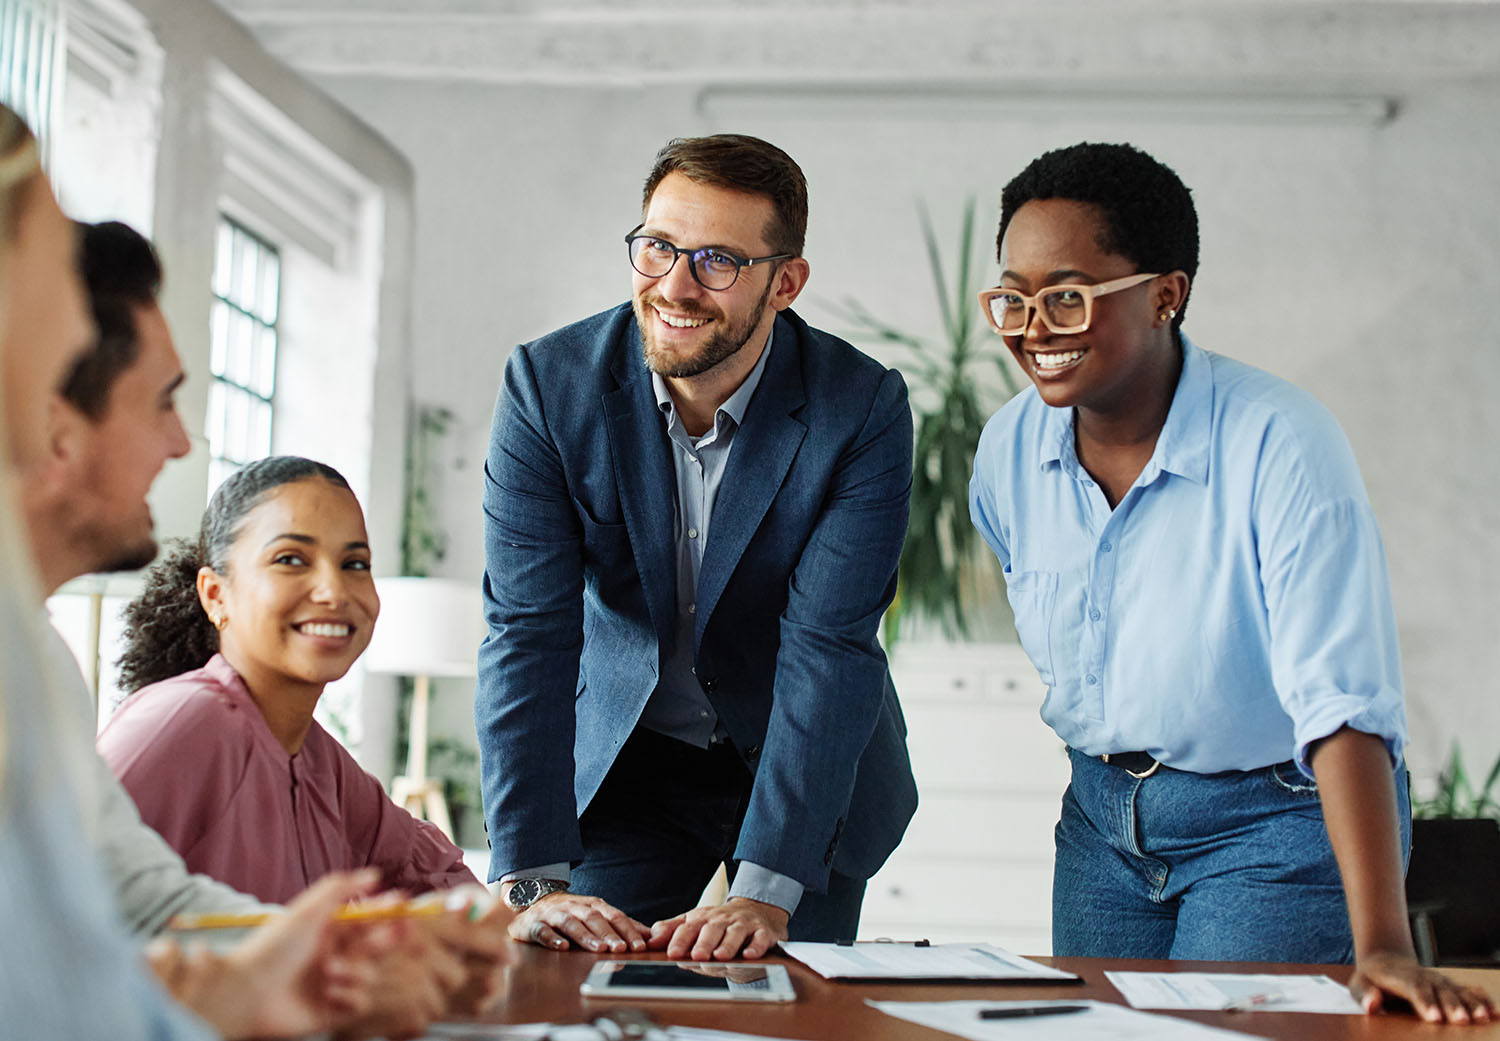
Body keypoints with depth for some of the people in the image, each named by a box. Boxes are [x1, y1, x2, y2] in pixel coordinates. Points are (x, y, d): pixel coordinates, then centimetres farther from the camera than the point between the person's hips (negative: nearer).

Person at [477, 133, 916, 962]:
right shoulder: (547, 384, -16)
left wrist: (763, 892, -34)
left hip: (810, 774, 0)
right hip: (621, 761, 1)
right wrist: (531, 882, -29)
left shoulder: (863, 409, -20)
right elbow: (528, 634, -20)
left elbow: (827, 652, -25)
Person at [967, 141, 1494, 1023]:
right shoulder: (1009, 450, -6)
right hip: (1104, 815, 5)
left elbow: (1344, 705, -31)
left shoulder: (1282, 443, -24)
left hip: (1278, 820, -5)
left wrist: (1382, 947, -37)